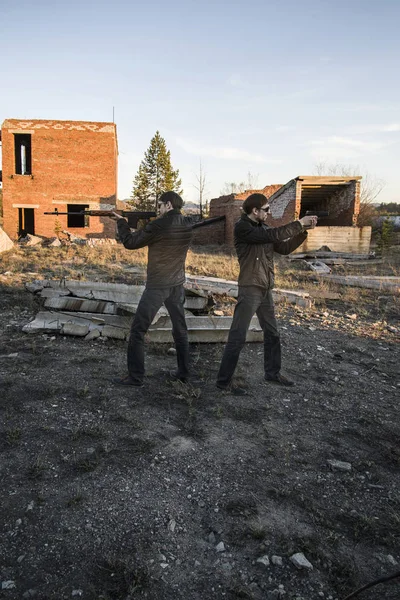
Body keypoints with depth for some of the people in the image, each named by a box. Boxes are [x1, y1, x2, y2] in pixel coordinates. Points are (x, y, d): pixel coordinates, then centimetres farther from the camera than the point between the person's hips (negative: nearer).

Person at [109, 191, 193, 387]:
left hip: (156, 286, -6)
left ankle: (135, 377, 7)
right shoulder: (188, 225, 2)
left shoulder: (158, 225, -16)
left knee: (137, 331, 3)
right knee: (180, 330, 15)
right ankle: (183, 373, 21)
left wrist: (121, 221, 6)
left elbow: (130, 242, -7)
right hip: (177, 285, 6)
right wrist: (145, 224, 6)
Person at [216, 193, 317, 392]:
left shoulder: (263, 228, 11)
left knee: (272, 332, 17)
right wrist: (299, 223, -14)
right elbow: (274, 235, -22)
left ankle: (272, 373, 33)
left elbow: (284, 248, 12)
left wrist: (303, 230, 1)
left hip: (265, 290, 8)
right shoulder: (242, 228, -13)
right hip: (250, 289, -8)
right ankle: (223, 381, 3)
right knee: (238, 337, -5)